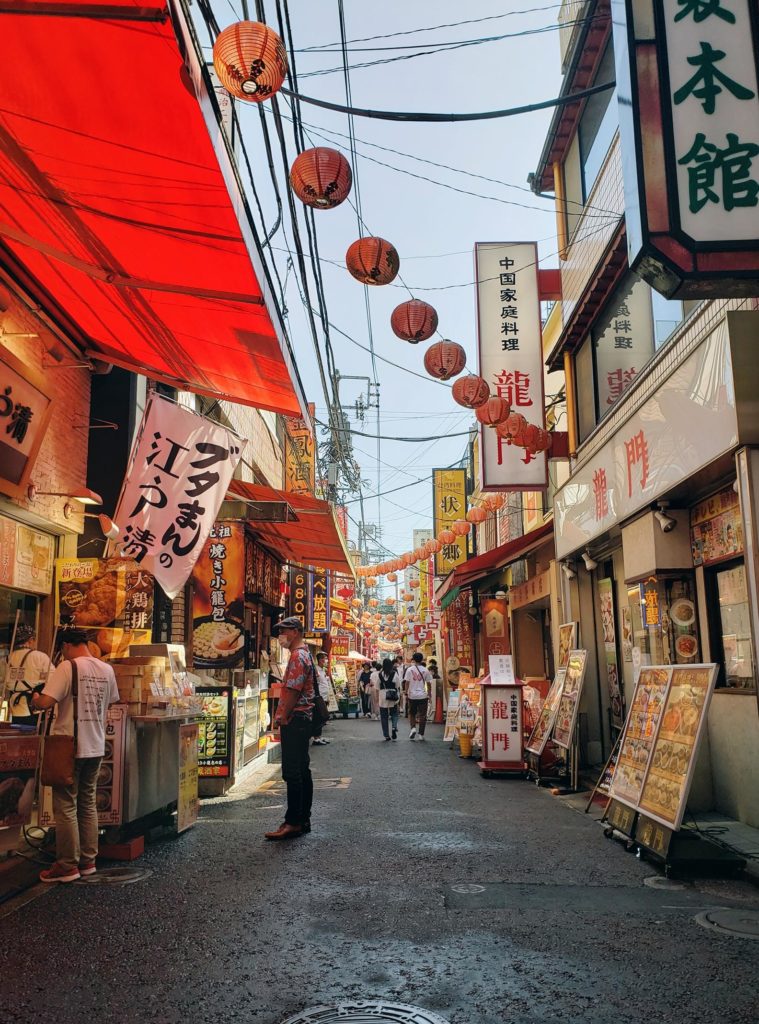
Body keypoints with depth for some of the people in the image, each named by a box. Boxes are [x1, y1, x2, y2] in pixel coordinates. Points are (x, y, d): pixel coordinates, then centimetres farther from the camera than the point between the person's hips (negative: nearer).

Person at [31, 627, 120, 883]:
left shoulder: (68, 666, -14)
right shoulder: (107, 670, 5)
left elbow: (45, 703, -21)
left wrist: (35, 699, 0)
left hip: (68, 747, -6)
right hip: (95, 747, 6)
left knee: (66, 806, 3)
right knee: (88, 804, 16)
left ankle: (67, 866, 8)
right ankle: (88, 860, 22)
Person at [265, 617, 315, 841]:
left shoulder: (297, 656, -14)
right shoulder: (305, 654, 19)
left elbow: (293, 691, -20)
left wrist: (283, 717, -12)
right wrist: (284, 715, 16)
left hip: (294, 721, -11)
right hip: (303, 719, 11)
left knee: (292, 773, -8)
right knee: (302, 772, 12)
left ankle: (293, 822, -6)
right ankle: (303, 819, 18)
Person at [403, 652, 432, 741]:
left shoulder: (410, 669, -4)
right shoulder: (425, 670, -1)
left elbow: (407, 682, -6)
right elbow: (428, 683, 3)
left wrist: (406, 694, 1)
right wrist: (429, 694, 14)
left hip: (412, 695, 0)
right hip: (423, 695, 0)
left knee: (411, 713, 16)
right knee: (422, 715, 7)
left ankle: (413, 727, -5)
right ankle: (421, 734, 6)